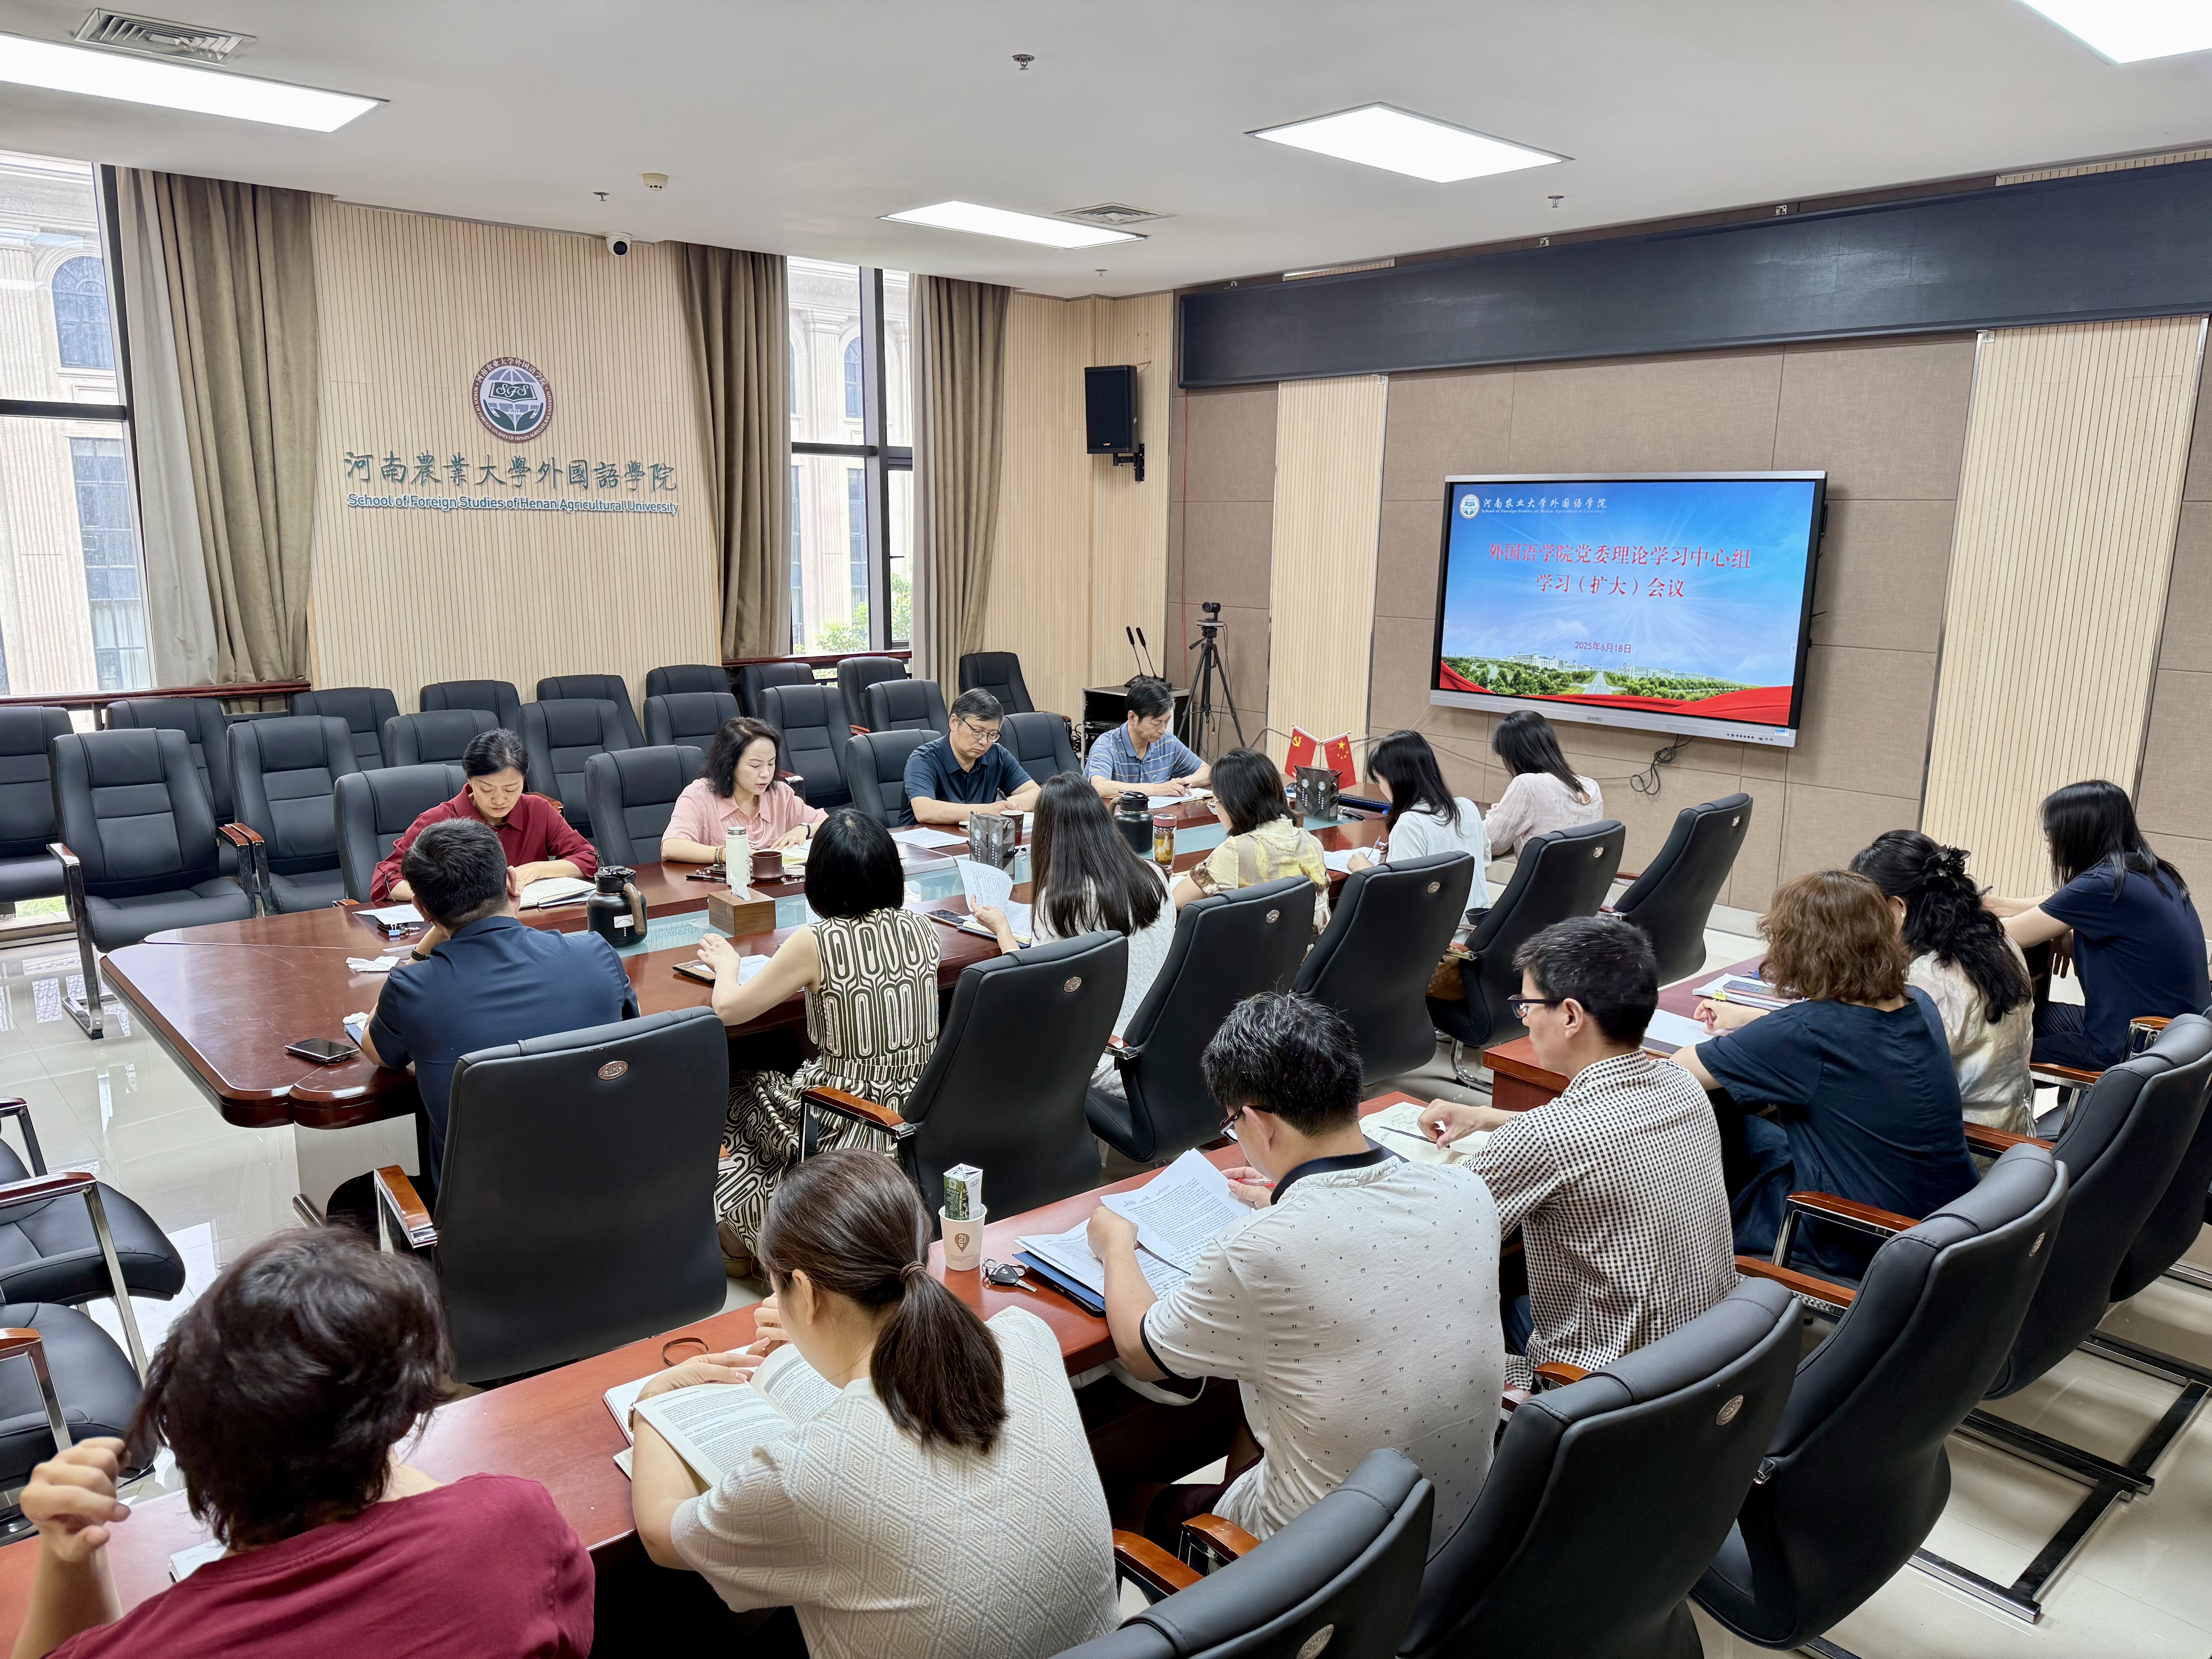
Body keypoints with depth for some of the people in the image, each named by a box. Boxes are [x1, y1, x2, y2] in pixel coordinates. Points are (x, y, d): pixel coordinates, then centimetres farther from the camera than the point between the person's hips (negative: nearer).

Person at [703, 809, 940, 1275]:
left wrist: (726, 963, 10)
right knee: (775, 1081, 31)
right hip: (920, 1112, 6)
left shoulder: (816, 943, -21)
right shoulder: (921, 928, -6)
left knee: (736, 1093, 25)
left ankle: (738, 1243, 38)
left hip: (848, 1128, -5)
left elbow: (728, 1009, -10)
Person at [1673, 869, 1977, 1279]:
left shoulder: (1805, 1033, -27)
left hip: (1858, 1246, -7)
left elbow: (1674, 1071, -18)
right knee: (1756, 1135, 23)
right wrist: (1751, 1020, 24)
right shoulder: (1918, 1005, -4)